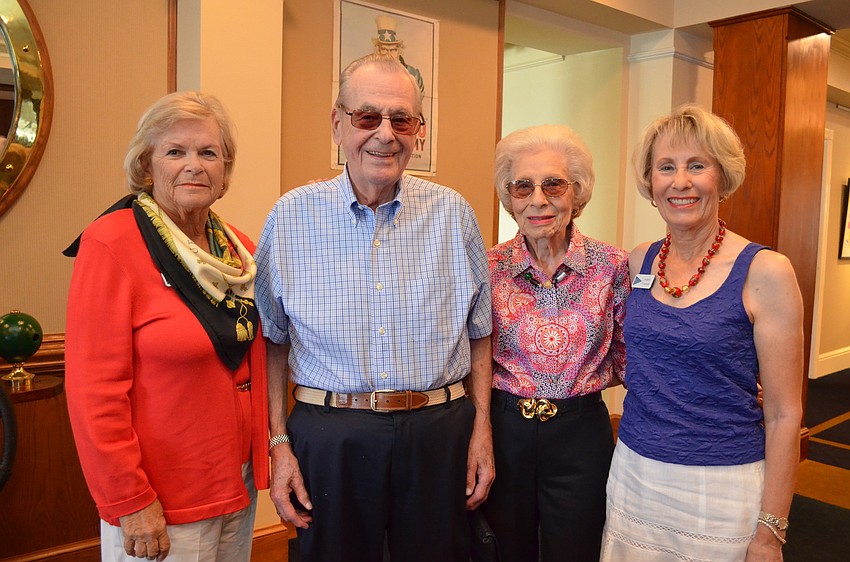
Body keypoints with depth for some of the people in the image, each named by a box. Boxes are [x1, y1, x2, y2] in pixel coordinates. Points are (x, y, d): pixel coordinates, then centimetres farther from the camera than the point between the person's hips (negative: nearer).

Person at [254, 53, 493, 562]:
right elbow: (272, 341, 4)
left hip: (439, 432, 1)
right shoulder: (291, 217, -3)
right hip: (328, 437, 0)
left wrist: (482, 427, 4)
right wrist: (278, 442, 0)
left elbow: (479, 331, 7)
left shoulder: (453, 213, 0)